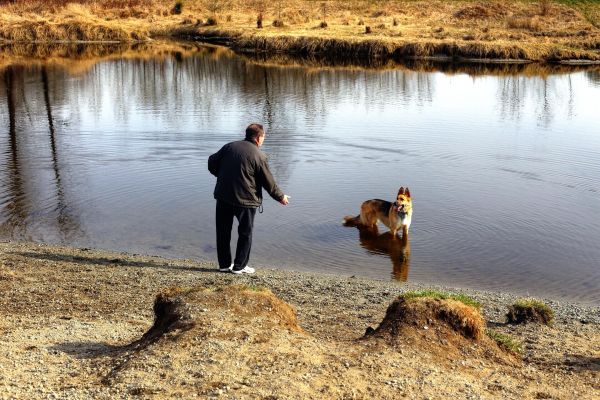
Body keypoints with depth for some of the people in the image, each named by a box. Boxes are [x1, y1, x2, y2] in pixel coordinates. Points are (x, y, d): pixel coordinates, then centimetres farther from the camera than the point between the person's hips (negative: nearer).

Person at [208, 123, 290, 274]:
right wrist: (281, 197, 10)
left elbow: (212, 163, 9)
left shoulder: (229, 147, 4)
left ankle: (224, 264, 22)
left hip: (223, 196, 4)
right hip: (246, 200, -4)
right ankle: (239, 266, 15)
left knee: (223, 232, 14)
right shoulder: (259, 156, -9)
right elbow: (268, 182, -4)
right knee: (245, 234, 11)